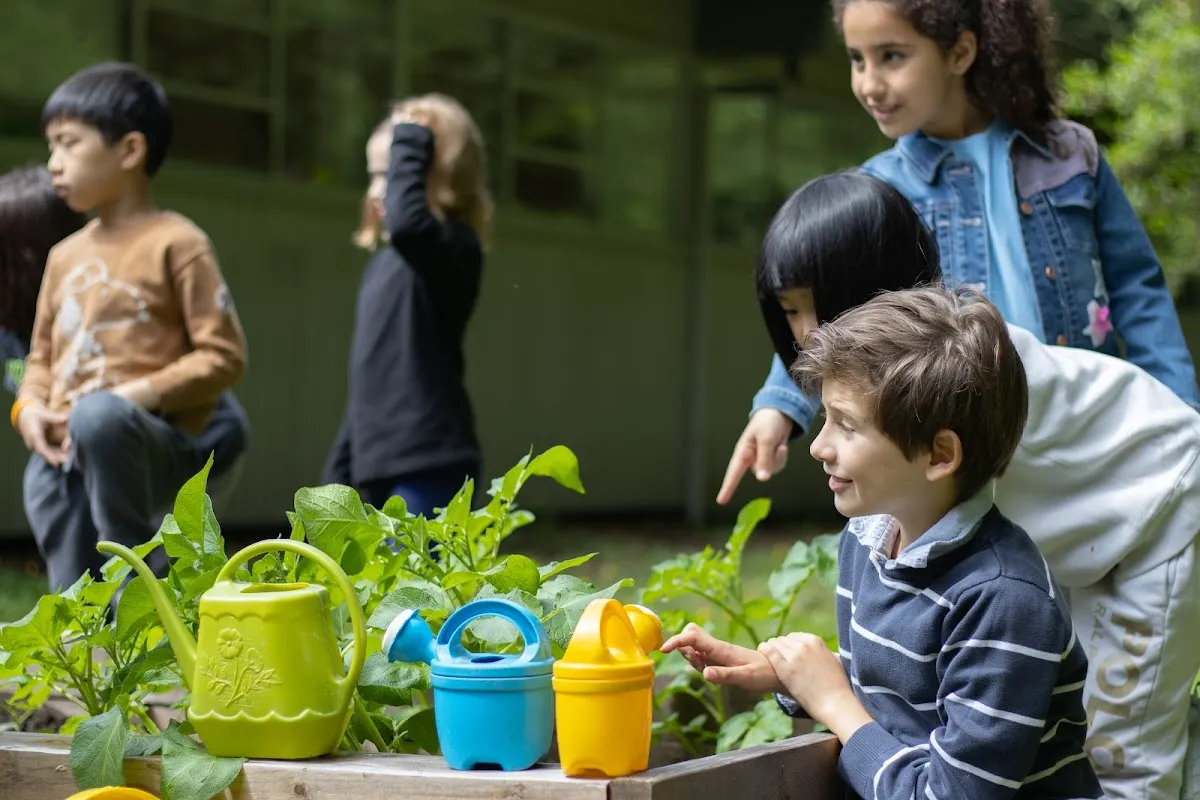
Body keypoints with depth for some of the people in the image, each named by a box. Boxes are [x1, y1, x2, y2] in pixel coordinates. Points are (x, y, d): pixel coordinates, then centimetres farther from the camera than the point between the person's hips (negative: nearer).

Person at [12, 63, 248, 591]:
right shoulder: (66, 255, 17)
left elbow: (224, 355, -7)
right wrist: (29, 408, 3)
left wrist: (144, 394, -19)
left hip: (153, 446, -6)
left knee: (100, 417, -40)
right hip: (61, 459, 6)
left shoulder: (176, 244, -3)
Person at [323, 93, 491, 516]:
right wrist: (340, 469, 21)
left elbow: (408, 224, -34)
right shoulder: (386, 261, 18)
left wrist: (410, 144, -19)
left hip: (429, 465, -9)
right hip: (386, 465, 9)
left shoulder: (452, 251, -9)